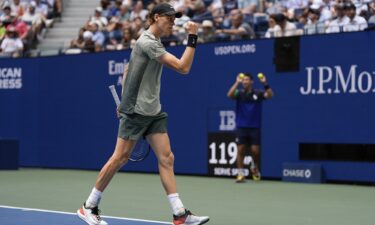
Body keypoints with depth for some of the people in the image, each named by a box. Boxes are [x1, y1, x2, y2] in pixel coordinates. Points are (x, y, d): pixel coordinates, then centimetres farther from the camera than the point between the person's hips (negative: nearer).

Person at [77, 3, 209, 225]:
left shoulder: (153, 42, 15)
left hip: (153, 111, 9)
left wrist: (126, 100, 23)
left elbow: (128, 70, 24)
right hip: (136, 110, -9)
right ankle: (89, 207, 9)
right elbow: (183, 67, -22)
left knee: (167, 159, 0)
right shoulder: (148, 42, -16)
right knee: (120, 158, -3)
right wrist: (193, 38, -19)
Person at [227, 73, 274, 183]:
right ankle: (241, 174, 3)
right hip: (241, 127, 0)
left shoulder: (258, 94, 0)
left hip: (254, 127, 0)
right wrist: (237, 82, -27)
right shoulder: (239, 93, 1)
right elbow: (230, 95, -19)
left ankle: (255, 167, 25)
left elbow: (270, 95, -15)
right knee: (240, 150, -2)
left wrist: (265, 83, -29)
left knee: (255, 150, -4)